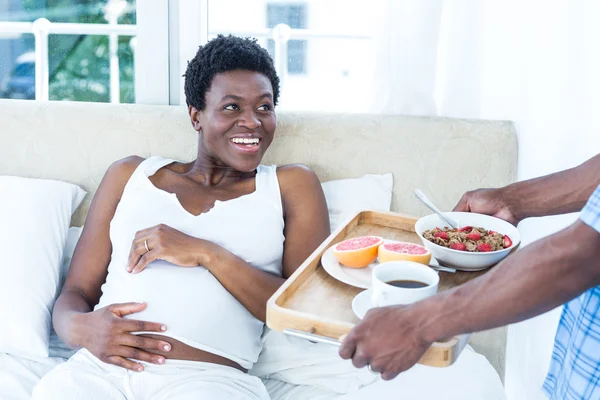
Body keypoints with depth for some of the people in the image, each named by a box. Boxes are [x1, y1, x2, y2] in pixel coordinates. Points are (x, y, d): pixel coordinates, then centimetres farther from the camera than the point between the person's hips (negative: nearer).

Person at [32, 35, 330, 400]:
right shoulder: (130, 175, 19)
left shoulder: (291, 186, 13)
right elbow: (76, 292, 17)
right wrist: (80, 327, -6)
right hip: (99, 367, 2)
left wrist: (206, 254, -8)